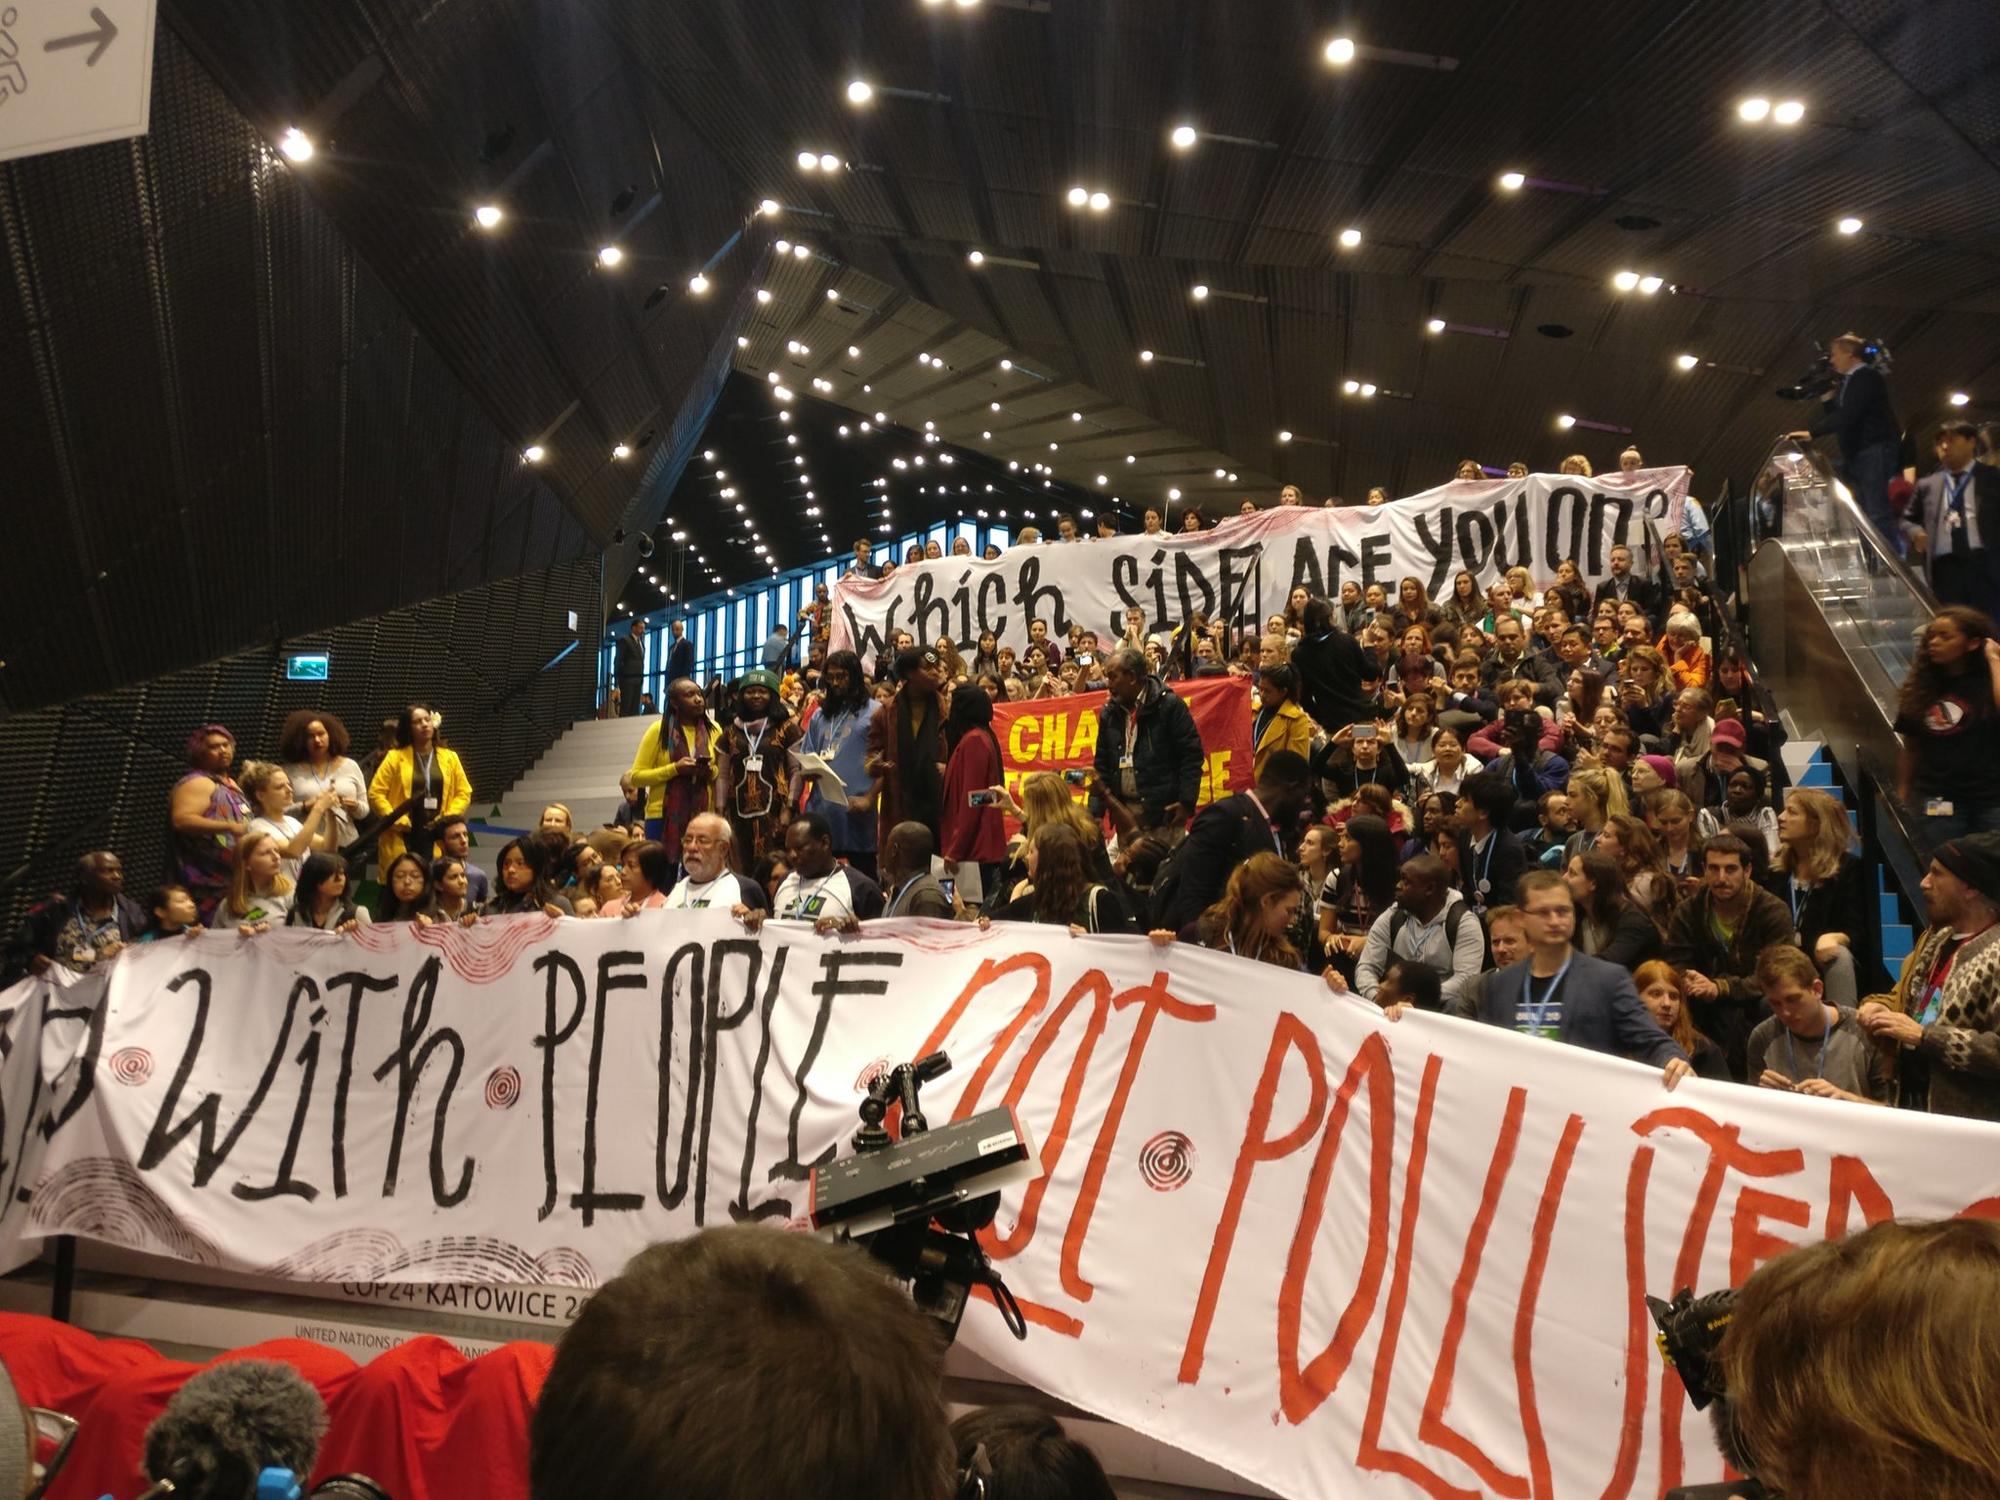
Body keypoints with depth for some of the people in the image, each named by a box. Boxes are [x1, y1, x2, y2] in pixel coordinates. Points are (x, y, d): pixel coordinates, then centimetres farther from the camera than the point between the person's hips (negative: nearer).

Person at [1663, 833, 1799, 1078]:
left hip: (1755, 1004, -2)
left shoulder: (1773, 911, -8)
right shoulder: (1687, 912, 2)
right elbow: (1675, 968, -4)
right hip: (1708, 1006, 2)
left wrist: (1720, 988, -33)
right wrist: (1691, 983, -30)